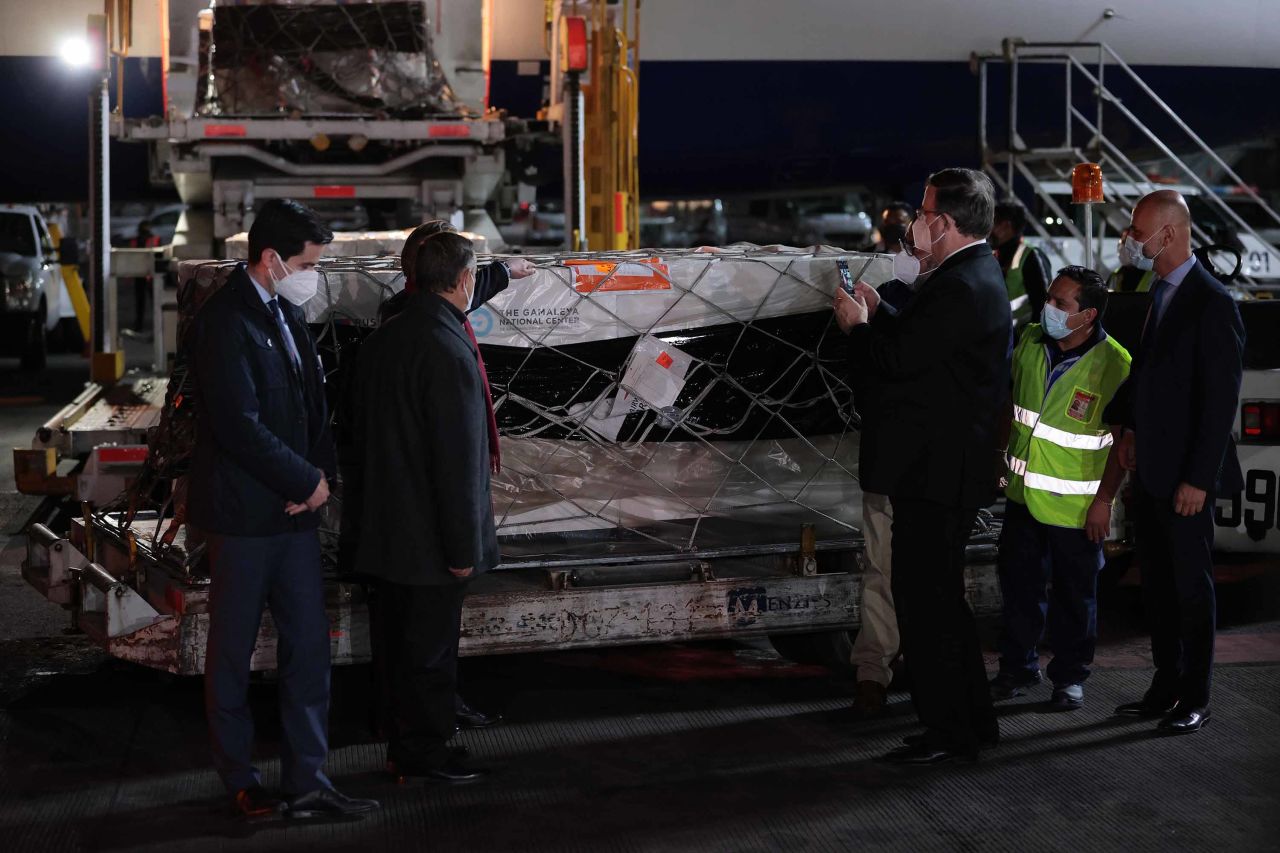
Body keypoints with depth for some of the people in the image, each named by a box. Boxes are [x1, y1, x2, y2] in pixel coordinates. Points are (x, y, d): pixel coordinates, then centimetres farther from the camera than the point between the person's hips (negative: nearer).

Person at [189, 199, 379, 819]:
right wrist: (306, 482, -13)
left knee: (309, 645, 6)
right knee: (233, 651, 8)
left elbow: (312, 401, 14)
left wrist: (319, 474, -2)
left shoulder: (286, 312, 10)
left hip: (294, 510, 8)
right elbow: (240, 425, -23)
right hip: (244, 511, -8)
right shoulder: (226, 321, -17)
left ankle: (306, 783, 12)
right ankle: (239, 779, 21)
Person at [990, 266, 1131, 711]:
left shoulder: (1114, 364, -18)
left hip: (1075, 507, -5)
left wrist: (1104, 500, -14)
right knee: (1020, 585, 15)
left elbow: (1123, 439, -13)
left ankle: (1070, 677, 23)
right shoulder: (1030, 341, -2)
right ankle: (1018, 668, 30)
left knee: (1074, 595, 8)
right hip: (1023, 492, 5)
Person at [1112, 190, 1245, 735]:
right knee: (1157, 583, 14)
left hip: (1185, 476, -8)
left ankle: (1195, 700, 11)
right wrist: (1132, 429, 9)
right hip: (1151, 468, 8)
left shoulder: (1212, 304, -16)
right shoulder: (1159, 293, 10)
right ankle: (1166, 688, 24)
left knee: (1192, 585, 2)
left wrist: (1198, 478, -19)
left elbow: (1222, 399, -18)